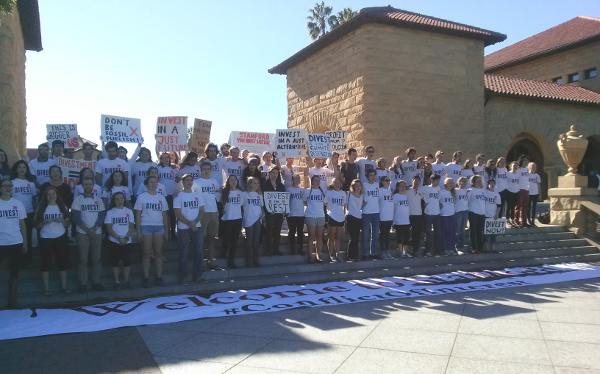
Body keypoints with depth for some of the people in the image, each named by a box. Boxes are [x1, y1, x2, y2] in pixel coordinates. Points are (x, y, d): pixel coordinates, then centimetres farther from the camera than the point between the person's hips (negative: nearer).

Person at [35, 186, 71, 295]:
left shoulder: (63, 207, 7)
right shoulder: (41, 208, 2)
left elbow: (68, 224, 7)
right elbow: (36, 225, -1)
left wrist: (61, 220, -13)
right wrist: (45, 222, -18)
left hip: (61, 238, 2)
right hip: (46, 240, -1)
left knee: (62, 263, 6)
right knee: (46, 263, 5)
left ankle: (64, 286, 16)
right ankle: (46, 288, 14)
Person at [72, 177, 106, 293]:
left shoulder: (98, 200, 12)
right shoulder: (78, 200, 4)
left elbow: (102, 215, 5)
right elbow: (76, 217, -4)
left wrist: (94, 228, -11)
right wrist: (87, 229, -13)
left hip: (97, 233, 2)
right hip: (83, 233, -2)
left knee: (96, 259, 4)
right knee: (83, 260, 0)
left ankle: (96, 282, 12)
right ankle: (83, 284, 6)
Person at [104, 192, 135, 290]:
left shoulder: (129, 211, 7)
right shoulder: (110, 212, 3)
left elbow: (132, 227, 2)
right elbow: (109, 228, -3)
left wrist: (126, 238, -13)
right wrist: (118, 238, -15)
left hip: (127, 242, 1)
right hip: (113, 241, -1)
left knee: (127, 262, 1)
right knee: (115, 262, 3)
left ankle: (126, 281, 11)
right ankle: (116, 282, 12)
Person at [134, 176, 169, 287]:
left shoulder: (161, 198, 13)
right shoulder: (142, 197, 4)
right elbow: (138, 215, 1)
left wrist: (166, 231, 10)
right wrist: (138, 231, -6)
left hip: (159, 227, 3)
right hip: (145, 227, -2)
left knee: (158, 253, 1)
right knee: (146, 253, -2)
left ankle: (159, 278, 6)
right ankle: (146, 278, 4)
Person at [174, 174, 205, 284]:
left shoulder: (198, 195, 12)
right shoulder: (178, 196, 1)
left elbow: (202, 211, 7)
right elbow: (178, 214, -6)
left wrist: (195, 221, -10)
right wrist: (189, 223, -15)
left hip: (197, 227, 4)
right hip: (184, 228, -3)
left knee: (198, 252, 4)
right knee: (184, 254, -1)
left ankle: (198, 275, 14)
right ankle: (183, 277, 7)